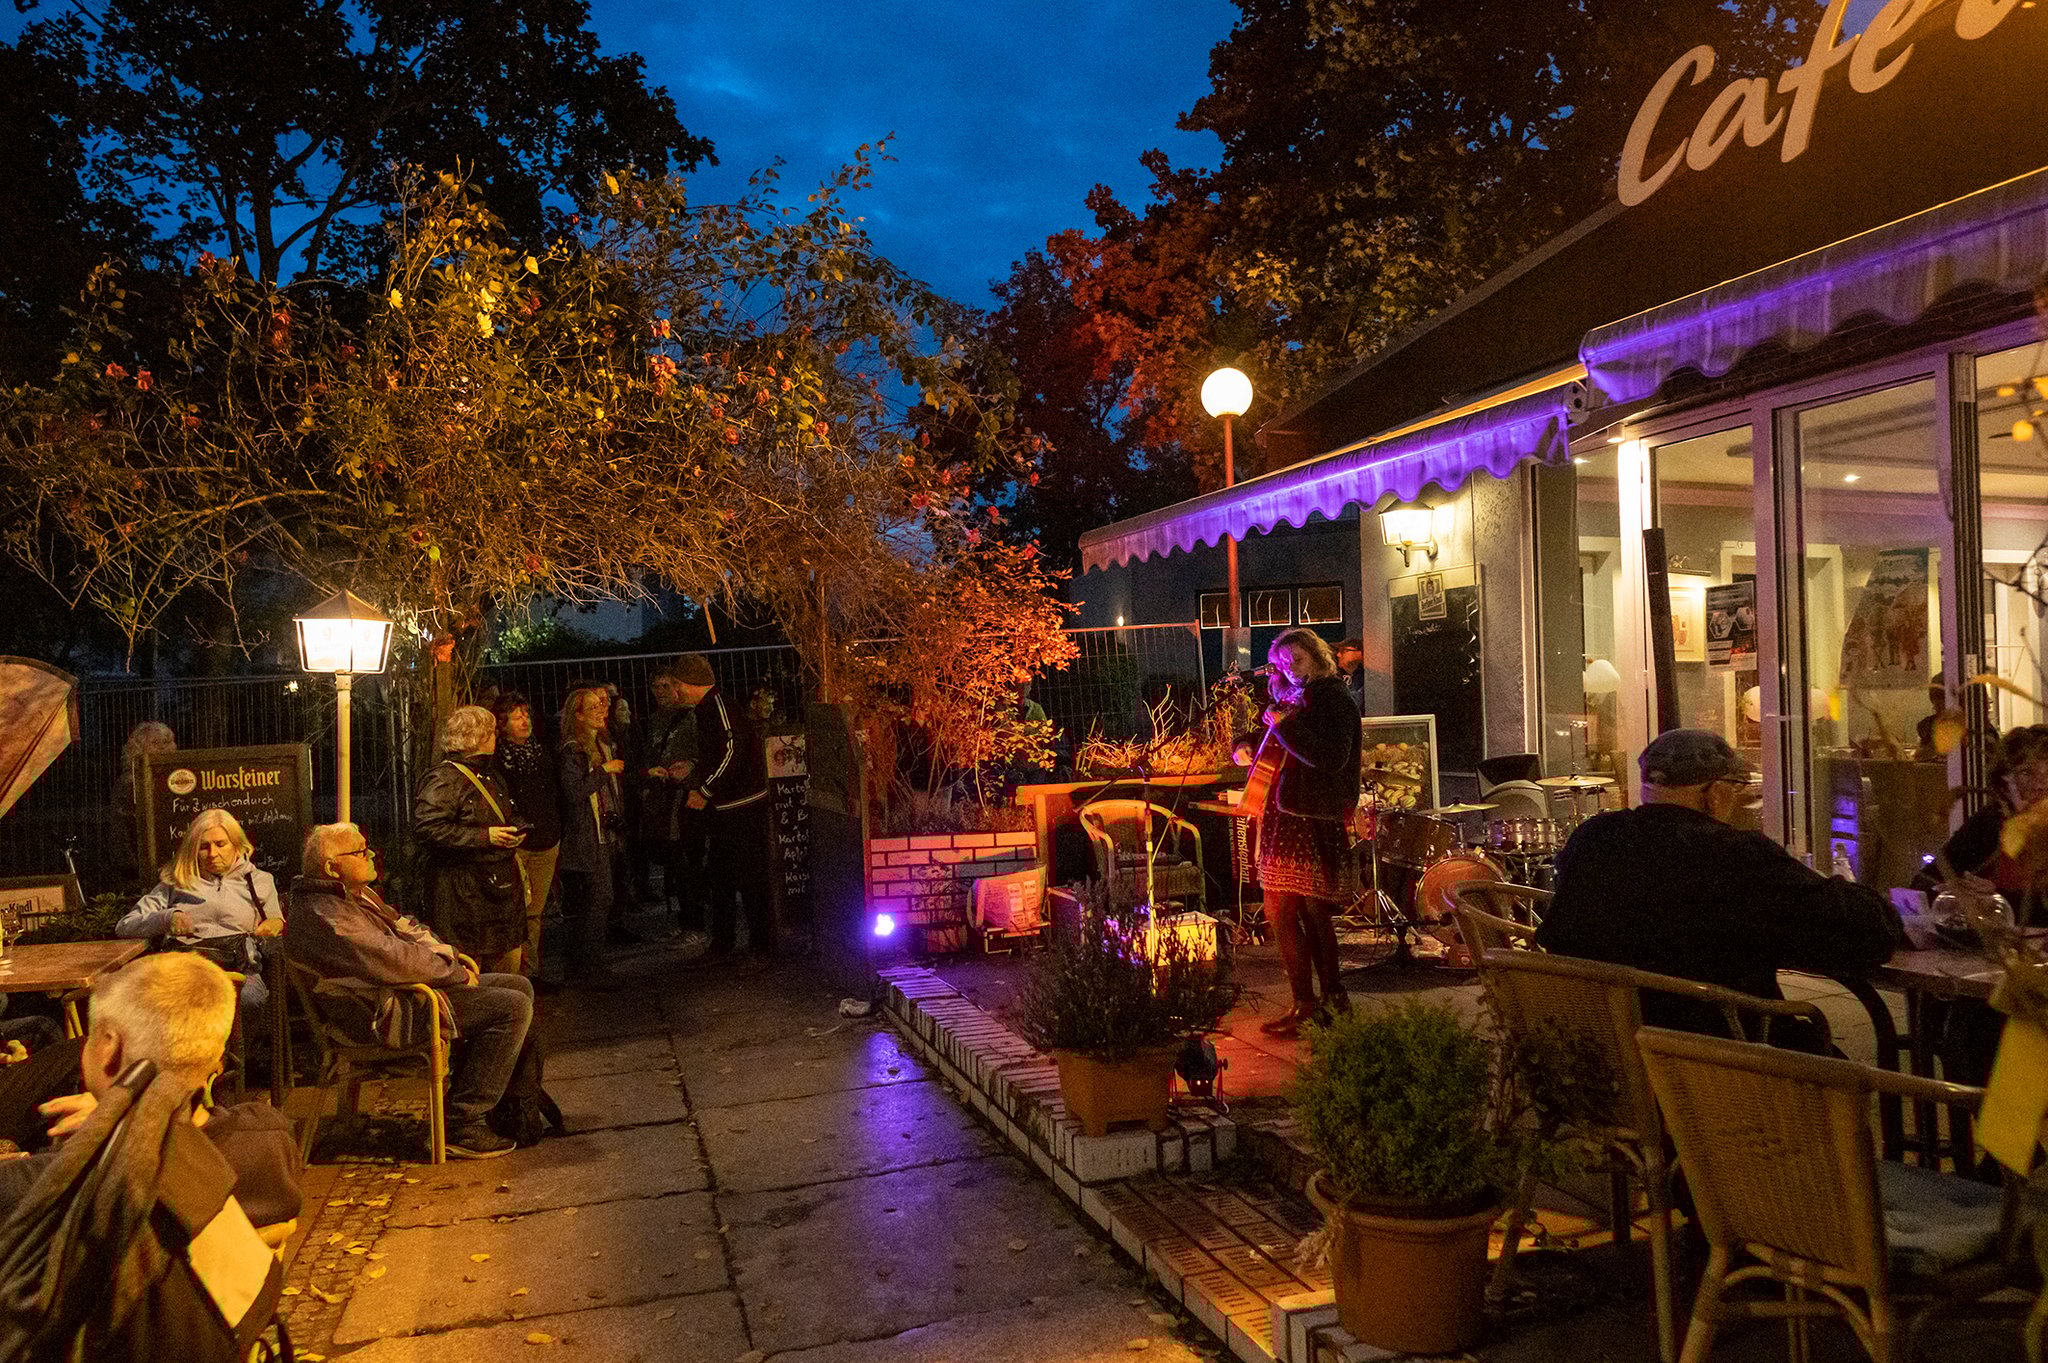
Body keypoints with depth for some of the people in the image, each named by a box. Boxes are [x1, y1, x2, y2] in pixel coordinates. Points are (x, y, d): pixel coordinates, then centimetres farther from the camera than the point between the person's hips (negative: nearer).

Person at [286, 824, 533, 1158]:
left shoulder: (358, 894, 15)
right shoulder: (323, 915, -19)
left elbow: (405, 928, 23)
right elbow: (392, 960, -24)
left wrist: (452, 955, 6)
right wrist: (455, 973, -13)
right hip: (388, 1011, -11)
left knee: (519, 986, 9)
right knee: (513, 1007, -20)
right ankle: (459, 1126, -15)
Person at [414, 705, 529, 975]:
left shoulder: (488, 774, 18)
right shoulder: (445, 779, -13)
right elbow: (427, 827, -24)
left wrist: (513, 832, 11)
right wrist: (484, 836, -21)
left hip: (499, 881, 9)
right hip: (464, 889, -9)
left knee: (509, 961, 10)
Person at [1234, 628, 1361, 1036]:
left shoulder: (1334, 700, -10)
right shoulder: (1294, 699, 16)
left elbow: (1332, 758, -24)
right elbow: (1274, 748, 29)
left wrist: (1285, 727, -22)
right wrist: (1247, 747, 11)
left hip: (1308, 820, -9)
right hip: (1287, 815, 9)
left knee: (1280, 909, -9)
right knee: (1313, 910, 15)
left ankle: (1305, 1004, -3)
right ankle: (1333, 994, 24)